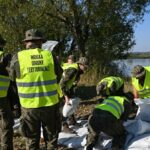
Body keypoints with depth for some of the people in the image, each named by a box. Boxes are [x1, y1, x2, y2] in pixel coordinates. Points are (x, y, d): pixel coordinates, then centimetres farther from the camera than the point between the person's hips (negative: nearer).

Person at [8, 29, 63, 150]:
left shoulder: (18, 58, -10)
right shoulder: (50, 55, -7)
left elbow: (12, 77, 5)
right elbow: (59, 75, 6)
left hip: (29, 106, -1)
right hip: (50, 104, 1)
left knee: (32, 140, 16)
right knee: (52, 137, 20)